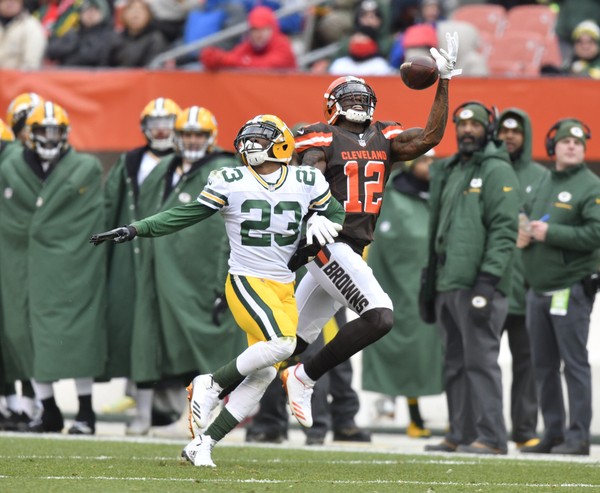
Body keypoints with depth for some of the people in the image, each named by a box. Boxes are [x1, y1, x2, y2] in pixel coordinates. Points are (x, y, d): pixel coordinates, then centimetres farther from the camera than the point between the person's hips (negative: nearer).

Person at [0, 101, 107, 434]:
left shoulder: (86, 170, 3)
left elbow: (93, 224, 4)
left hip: (70, 267, -3)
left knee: (75, 335, -7)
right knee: (27, 336, 3)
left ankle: (86, 412, -1)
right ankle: (49, 412, 12)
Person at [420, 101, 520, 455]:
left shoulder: (497, 171, -5)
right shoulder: (449, 172, 21)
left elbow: (505, 230, -13)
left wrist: (488, 279, -20)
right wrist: (429, 284, 22)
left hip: (478, 287, -9)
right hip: (449, 286, 9)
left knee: (481, 360, -11)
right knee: (455, 365, 9)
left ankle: (490, 437, -11)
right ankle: (461, 435, 14)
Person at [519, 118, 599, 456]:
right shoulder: (544, 184, 17)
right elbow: (529, 223, 26)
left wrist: (549, 233, -17)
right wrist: (525, 234, 2)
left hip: (571, 288, -8)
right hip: (538, 289, 8)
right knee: (544, 365, 10)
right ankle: (553, 433, 18)